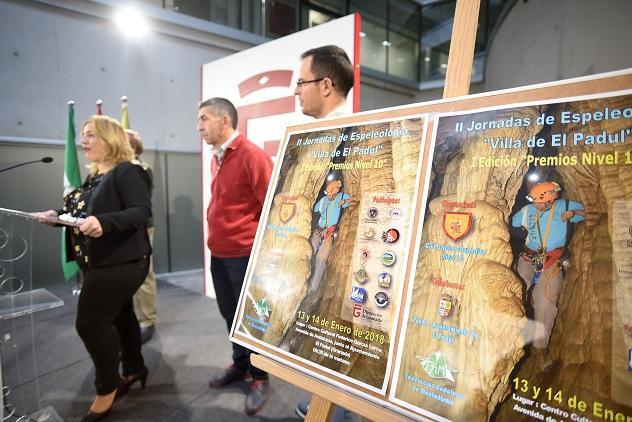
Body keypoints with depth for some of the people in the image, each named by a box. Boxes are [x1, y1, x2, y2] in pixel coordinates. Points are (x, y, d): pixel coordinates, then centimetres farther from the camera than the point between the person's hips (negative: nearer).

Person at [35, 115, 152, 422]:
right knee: (119, 316, 18)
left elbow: (142, 210, -26)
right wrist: (59, 216, 3)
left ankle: (107, 389, 14)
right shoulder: (94, 176, 14)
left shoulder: (127, 172, -14)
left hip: (120, 263, -9)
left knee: (90, 323, -6)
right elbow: (86, 213, 19)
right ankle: (133, 370, 36)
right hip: (100, 262, 9)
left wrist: (103, 222, -38)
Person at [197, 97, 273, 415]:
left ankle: (260, 378, 26)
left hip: (245, 255, -8)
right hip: (218, 254, 8)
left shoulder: (252, 155, -16)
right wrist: (215, 236, 17)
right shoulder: (217, 158, 11)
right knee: (230, 314, 20)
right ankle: (240, 364, 40)